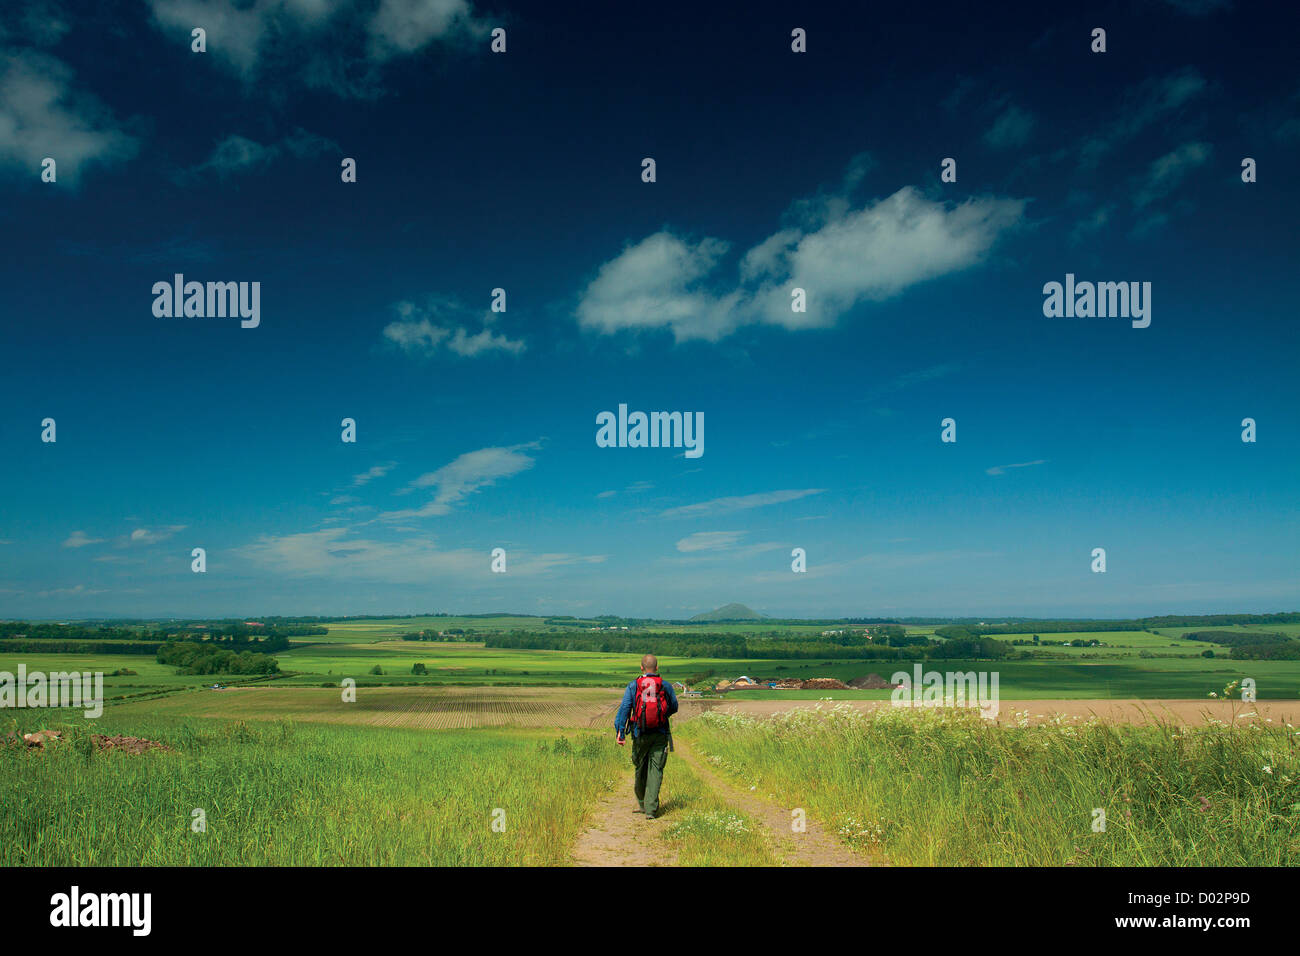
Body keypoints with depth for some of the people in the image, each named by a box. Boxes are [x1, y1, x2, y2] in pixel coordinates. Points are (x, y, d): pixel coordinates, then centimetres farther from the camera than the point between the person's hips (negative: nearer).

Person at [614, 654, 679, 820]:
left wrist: (620, 732, -12)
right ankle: (651, 809, -5)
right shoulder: (666, 686, 0)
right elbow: (674, 708, 13)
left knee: (640, 769, 16)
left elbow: (624, 708, -10)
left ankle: (642, 803, 31)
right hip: (660, 735, 0)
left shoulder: (633, 686, -2)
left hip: (640, 736, 0)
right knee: (655, 771, 1)